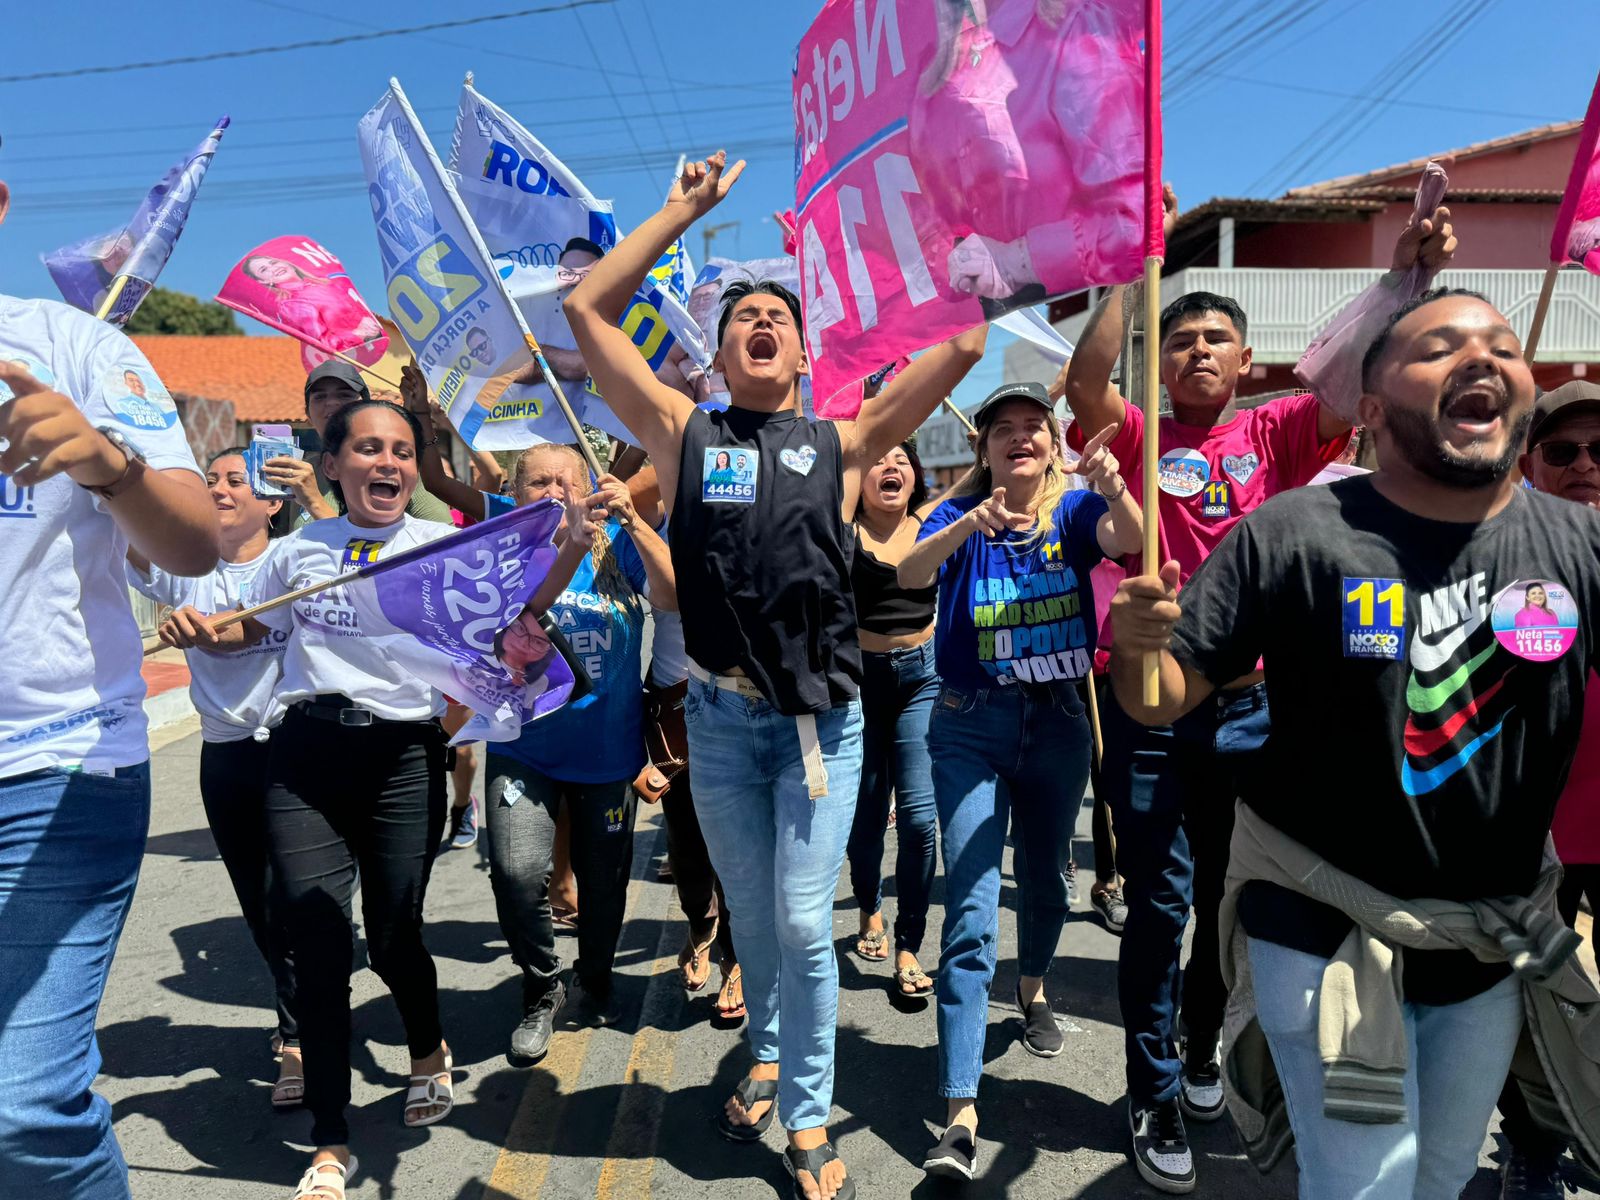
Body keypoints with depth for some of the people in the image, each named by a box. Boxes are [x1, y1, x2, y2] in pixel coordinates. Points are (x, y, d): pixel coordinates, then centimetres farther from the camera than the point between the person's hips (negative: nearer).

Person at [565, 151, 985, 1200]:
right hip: (721, 717, 2)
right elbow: (588, 309, 3)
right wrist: (686, 209, 7)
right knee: (751, 915, 17)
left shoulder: (840, 446, 3)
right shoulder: (684, 435, 5)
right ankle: (768, 1054, 43)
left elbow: (965, 343, -1)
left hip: (822, 718, -1)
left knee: (803, 921, 0)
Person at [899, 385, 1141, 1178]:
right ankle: (960, 1118, -7)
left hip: (1058, 720, 3)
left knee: (1045, 873, 22)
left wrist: (1113, 486, -45)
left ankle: (1033, 992, 52)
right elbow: (909, 573, -25)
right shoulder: (959, 515, -6)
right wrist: (969, 526, -44)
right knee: (970, 912, -9)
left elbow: (1128, 541, -24)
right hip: (971, 725, -2)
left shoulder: (1074, 508, -2)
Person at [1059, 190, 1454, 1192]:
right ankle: (1157, 1102, 20)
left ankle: (1202, 1048, 43)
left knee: (1231, 897, 18)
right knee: (1160, 903, 3)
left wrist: (1407, 274, -20)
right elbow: (1084, 381, -18)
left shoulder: (1271, 436, 6)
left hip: (1251, 705, 3)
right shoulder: (1136, 440, 0)